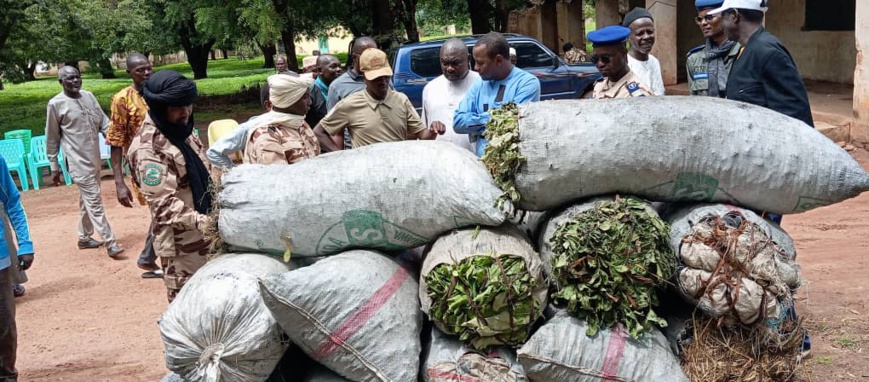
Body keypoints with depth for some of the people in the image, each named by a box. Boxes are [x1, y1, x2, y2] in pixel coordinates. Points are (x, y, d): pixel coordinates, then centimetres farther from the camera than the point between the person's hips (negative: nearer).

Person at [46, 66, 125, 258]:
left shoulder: (89, 96, 6)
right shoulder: (56, 104, -9)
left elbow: (103, 122, 8)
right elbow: (52, 138, -4)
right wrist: (54, 166, -2)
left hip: (95, 159, 6)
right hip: (78, 161, -6)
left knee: (87, 201, 17)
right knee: (94, 202, -8)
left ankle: (84, 238, 30)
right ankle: (110, 243, -9)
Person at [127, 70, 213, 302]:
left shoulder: (182, 130, 8)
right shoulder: (147, 148, -21)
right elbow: (164, 203, -27)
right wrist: (202, 222, -38)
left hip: (202, 235, 9)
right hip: (180, 241, -9)